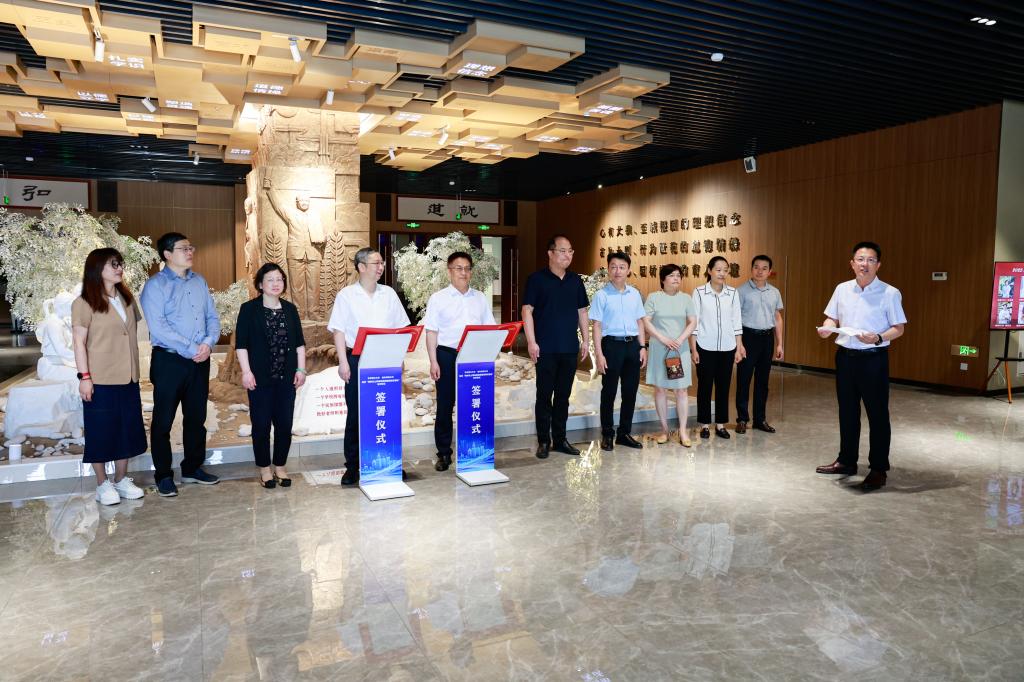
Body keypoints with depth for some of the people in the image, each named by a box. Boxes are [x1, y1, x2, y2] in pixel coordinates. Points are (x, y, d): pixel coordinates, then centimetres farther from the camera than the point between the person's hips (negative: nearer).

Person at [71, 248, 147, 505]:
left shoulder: (127, 299, 10)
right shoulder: (84, 304, -8)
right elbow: (79, 343, -10)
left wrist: (135, 370, 11)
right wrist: (84, 377, -15)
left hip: (128, 378, 6)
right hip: (100, 380, -6)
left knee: (127, 429, 11)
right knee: (101, 432, 3)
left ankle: (121, 480, 24)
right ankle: (102, 485, 15)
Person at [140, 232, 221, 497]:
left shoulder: (199, 281, 10)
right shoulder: (155, 285, -8)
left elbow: (212, 317, 9)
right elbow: (158, 327, -17)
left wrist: (208, 342, -9)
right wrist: (191, 349, -17)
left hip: (200, 360, 6)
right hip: (169, 360, -5)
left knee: (196, 417, 15)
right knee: (163, 420, 4)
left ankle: (192, 468, 29)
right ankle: (164, 476, 17)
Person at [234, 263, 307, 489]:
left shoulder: (290, 309, 10)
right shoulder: (249, 309, -1)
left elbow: (299, 342, 12)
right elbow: (241, 343, -4)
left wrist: (301, 369, 5)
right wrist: (246, 371, -11)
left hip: (286, 377, 3)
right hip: (261, 378, -3)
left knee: (285, 423, 5)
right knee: (261, 424, 2)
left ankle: (280, 467, 19)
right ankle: (264, 469, 16)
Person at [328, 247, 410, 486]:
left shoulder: (389, 294, 10)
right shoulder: (346, 296, 1)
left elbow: (400, 327, 12)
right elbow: (338, 331, -2)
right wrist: (343, 363, -11)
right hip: (357, 360, -3)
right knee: (355, 413, 3)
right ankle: (352, 466, 11)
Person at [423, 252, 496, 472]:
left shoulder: (480, 298, 12)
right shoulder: (438, 298, 2)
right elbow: (431, 331, -1)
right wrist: (433, 362, -8)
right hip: (447, 356, -2)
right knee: (445, 406, 3)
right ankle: (444, 453, 12)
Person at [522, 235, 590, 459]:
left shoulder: (576, 280, 11)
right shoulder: (537, 279, -3)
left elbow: (582, 311, 16)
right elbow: (527, 310, -7)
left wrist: (586, 340, 11)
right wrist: (531, 341, -14)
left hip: (570, 348, 4)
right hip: (546, 348, -4)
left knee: (563, 395, 10)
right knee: (544, 395, 2)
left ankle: (560, 439, 20)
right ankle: (543, 441, 11)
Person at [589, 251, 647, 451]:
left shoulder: (635, 294, 9)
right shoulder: (602, 295, -4)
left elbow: (640, 322, 14)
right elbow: (597, 325, -5)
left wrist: (643, 347, 7)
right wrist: (599, 354, -11)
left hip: (632, 344, 5)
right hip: (612, 344, -4)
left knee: (630, 391, 9)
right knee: (609, 392, 2)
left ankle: (624, 433, 22)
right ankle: (607, 434, 14)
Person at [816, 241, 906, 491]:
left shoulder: (890, 293, -7)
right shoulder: (842, 289, 6)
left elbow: (898, 329, -5)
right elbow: (832, 318, 14)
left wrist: (878, 338, -24)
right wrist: (827, 328, -8)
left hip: (874, 358, -4)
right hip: (845, 356, 4)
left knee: (877, 414, 3)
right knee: (847, 411, 14)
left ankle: (878, 469, 13)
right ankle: (846, 461, 28)